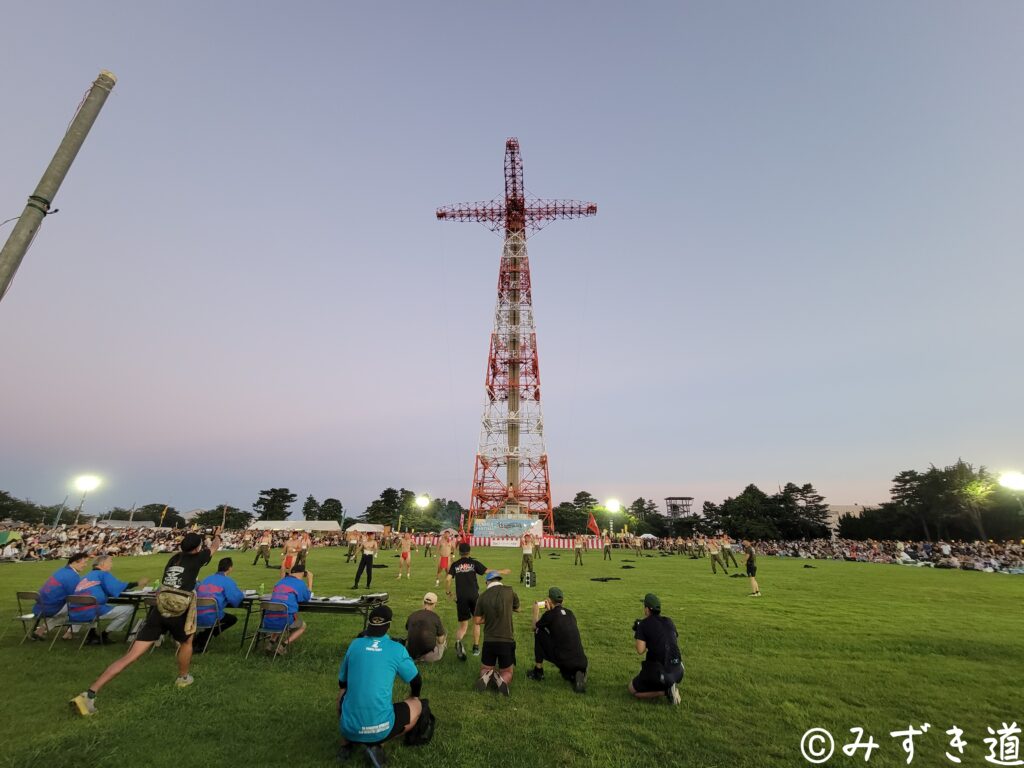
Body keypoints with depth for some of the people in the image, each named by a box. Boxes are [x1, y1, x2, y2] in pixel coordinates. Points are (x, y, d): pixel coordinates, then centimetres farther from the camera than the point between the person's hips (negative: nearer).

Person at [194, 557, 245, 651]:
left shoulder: (207, 579, 15)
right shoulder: (227, 581, -5)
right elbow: (235, 600, -13)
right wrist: (241, 595, 11)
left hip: (195, 617, 7)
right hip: (210, 617, -7)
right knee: (233, 619, 20)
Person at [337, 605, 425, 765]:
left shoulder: (354, 644, 1)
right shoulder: (397, 649, -5)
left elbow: (342, 683, 18)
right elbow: (417, 683, 10)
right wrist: (412, 698, 33)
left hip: (349, 728, 4)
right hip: (380, 729, -4)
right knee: (417, 705, 21)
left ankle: (346, 744, 17)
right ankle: (378, 744, 4)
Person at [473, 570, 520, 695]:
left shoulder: (483, 596, -5)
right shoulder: (509, 591, -8)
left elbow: (477, 621, 0)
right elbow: (517, 609, 10)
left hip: (489, 641, 1)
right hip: (507, 641, -1)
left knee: (485, 669, 23)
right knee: (507, 672, 18)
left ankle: (486, 676, -10)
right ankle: (501, 679, -15)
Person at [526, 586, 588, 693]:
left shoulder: (550, 614, -5)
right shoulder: (569, 612, 11)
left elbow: (535, 627, 13)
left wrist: (536, 612, 29)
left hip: (564, 662, -5)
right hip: (581, 662, 5)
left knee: (539, 633, 11)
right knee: (567, 674, 39)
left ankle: (538, 671, 17)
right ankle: (577, 674, 5)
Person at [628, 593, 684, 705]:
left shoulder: (643, 624, -7)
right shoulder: (669, 621, 8)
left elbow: (640, 650, -13)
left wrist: (637, 635, 5)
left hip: (658, 671, -6)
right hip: (677, 671, 6)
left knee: (632, 689, 14)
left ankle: (666, 691, -4)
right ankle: (670, 687, 10)